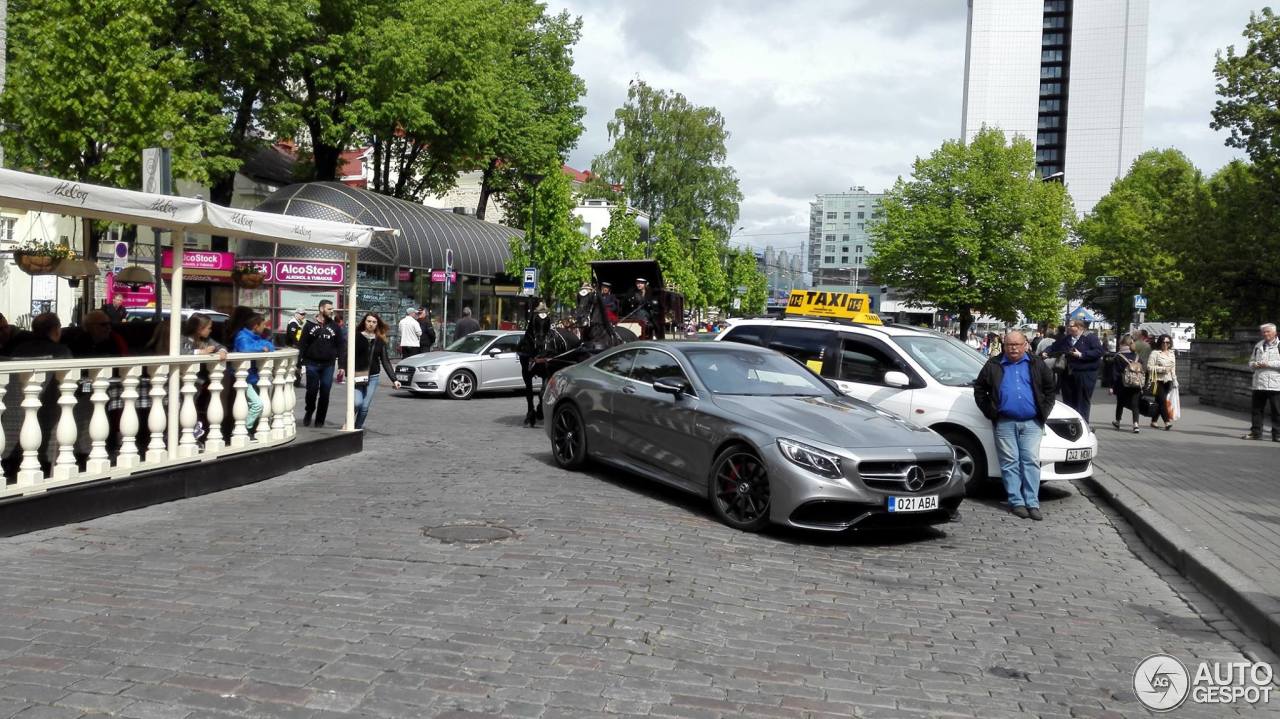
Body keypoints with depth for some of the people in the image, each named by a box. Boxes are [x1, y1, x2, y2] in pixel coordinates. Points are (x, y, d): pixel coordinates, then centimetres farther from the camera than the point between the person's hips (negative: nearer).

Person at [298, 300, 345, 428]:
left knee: (325, 393, 1)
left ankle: (320, 420, 12)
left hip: (328, 365, 2)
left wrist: (341, 366, -1)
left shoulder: (334, 326, 7)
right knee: (312, 390, -1)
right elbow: (302, 345, 0)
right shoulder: (310, 325, 2)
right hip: (312, 364, -1)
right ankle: (308, 412, 25)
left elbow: (341, 347, 5)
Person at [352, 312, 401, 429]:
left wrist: (394, 379, 0)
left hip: (372, 377, 3)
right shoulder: (357, 337, -1)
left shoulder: (380, 341, 8)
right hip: (357, 376, -3)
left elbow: (385, 361, 8)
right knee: (357, 402, -17)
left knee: (365, 407, 0)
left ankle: (357, 429, 15)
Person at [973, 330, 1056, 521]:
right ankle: (1016, 502, 4)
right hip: (1005, 424, 0)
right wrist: (990, 411, 2)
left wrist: (1044, 411, 4)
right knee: (1010, 463, -1)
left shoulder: (1036, 365, 8)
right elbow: (979, 388, 9)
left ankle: (1032, 503, 0)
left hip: (1031, 423, 1)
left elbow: (1050, 388, 13)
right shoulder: (994, 366, 6)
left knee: (1031, 461, -2)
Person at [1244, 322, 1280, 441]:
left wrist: (1269, 364, -17)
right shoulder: (1258, 346, 16)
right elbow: (1251, 360, 23)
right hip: (1258, 383, 5)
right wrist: (1254, 364, 1)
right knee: (1256, 409, 8)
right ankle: (1256, 432, 15)